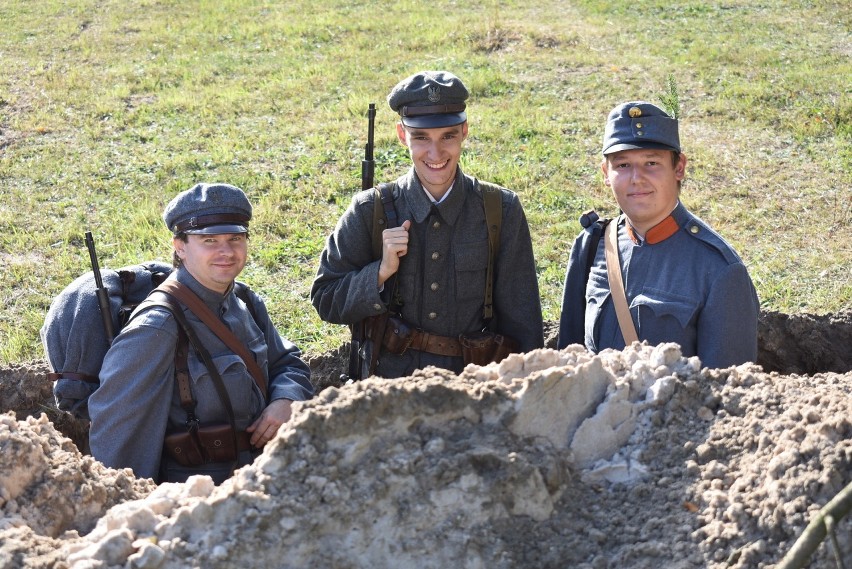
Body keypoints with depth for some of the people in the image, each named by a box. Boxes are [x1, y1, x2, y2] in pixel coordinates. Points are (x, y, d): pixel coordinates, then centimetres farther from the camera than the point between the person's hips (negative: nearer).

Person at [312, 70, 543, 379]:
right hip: (391, 378, -1)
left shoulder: (501, 211, 4)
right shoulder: (370, 211, 2)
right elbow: (325, 301, 5)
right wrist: (381, 272, -9)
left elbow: (522, 321, 8)